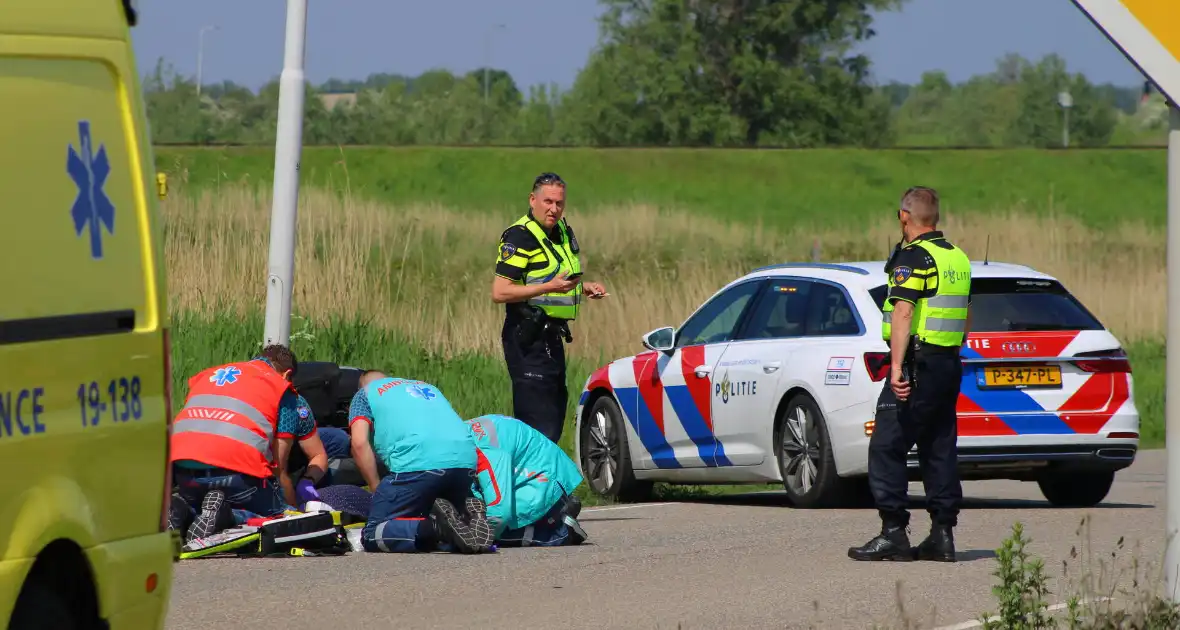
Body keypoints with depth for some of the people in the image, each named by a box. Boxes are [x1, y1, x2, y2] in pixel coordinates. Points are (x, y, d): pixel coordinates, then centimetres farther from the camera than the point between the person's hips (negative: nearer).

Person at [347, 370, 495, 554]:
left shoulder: (364, 394, 24)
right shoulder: (428, 388, 39)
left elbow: (359, 443, 7)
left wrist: (376, 488, 12)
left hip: (417, 462, -6)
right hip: (466, 459, 6)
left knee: (372, 536, 0)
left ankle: (436, 525, -25)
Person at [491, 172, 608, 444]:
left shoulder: (563, 231, 14)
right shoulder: (520, 237, -15)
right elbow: (500, 292, -21)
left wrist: (585, 287, 11)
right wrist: (550, 287, -26)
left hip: (552, 337, 9)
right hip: (528, 340, -9)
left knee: (556, 414, 13)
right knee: (539, 424, -14)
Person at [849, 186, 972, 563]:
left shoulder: (913, 257, -12)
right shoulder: (957, 258, 15)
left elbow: (903, 312, -23)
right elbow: (965, 319, 23)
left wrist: (897, 366, -29)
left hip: (918, 363, -9)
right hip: (949, 363, 9)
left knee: (887, 447, -6)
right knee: (939, 450, 11)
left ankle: (893, 533, -12)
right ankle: (942, 534, 9)